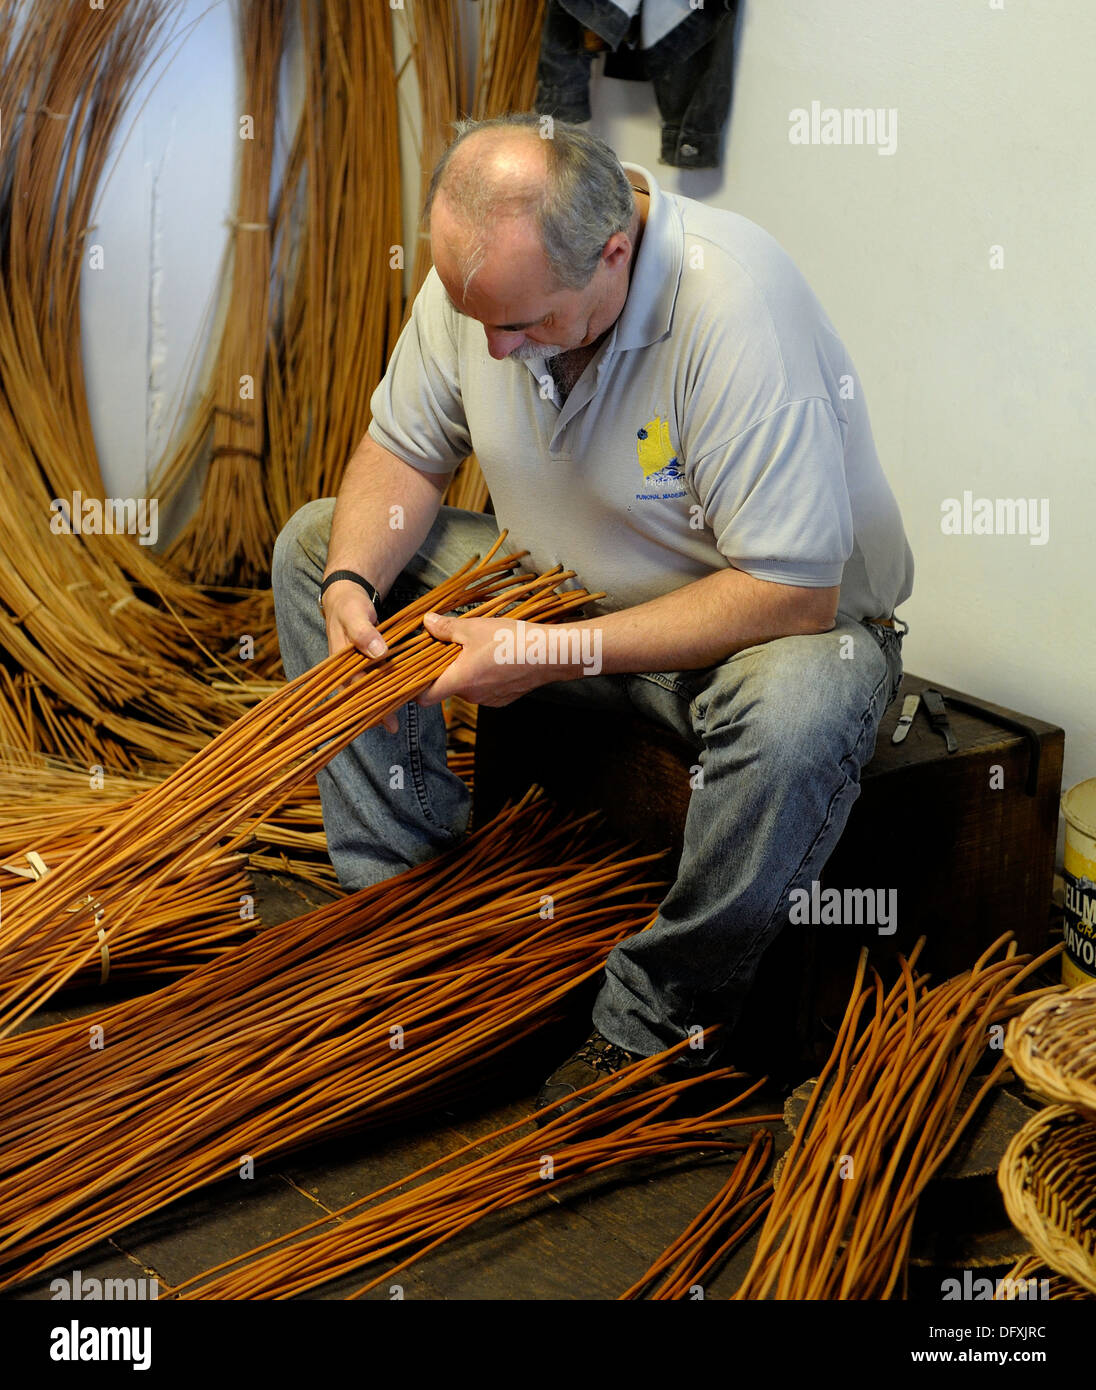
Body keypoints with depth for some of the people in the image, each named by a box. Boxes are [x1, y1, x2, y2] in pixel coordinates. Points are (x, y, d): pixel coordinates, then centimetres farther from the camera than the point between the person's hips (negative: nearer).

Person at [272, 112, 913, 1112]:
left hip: (781, 613, -5)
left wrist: (558, 653, -31)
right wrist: (352, 581, -18)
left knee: (799, 707, -41)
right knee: (314, 543, -2)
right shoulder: (479, 273, -13)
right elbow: (403, 452, 3)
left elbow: (793, 595, -32)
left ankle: (655, 1023, -16)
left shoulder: (737, 310, -32)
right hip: (563, 580, 6)